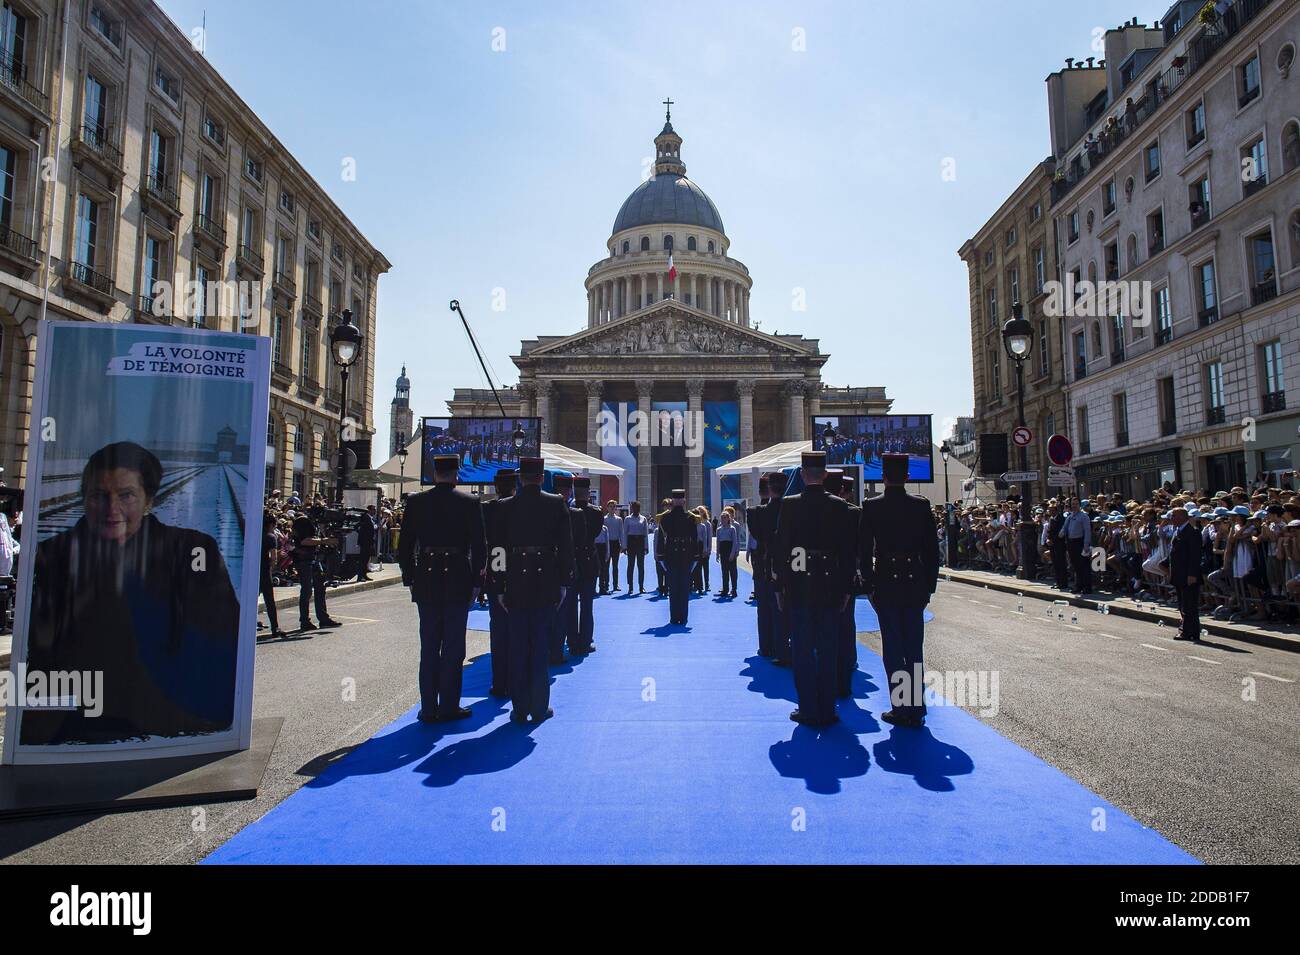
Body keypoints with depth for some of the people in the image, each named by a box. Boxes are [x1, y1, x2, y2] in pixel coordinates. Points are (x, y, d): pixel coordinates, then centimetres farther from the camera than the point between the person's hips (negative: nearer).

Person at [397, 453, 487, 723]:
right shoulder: (470, 502, -5)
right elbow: (479, 546, -6)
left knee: (429, 647, 11)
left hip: (426, 581, 2)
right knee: (453, 647, 7)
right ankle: (448, 707, 12)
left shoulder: (416, 502, 1)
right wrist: (476, 582, 2)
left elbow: (405, 545, 2)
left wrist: (410, 579, 10)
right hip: (458, 580, -2)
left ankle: (428, 709, 16)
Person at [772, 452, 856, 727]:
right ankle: (827, 710, 15)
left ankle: (809, 710, 11)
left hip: (798, 588, -1)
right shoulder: (839, 506, -2)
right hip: (830, 588, 1)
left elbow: (779, 547, -5)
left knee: (803, 650, 6)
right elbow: (847, 550, 0)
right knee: (828, 650, 9)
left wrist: (780, 586, 3)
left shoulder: (789, 505, -6)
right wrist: (846, 589, 7)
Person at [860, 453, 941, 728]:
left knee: (893, 647, 5)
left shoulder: (871, 506, -6)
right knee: (914, 647, 11)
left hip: (885, 584, -2)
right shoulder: (921, 505, -1)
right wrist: (930, 584, 9)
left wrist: (868, 583, 3)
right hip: (915, 585, 2)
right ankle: (916, 708, 17)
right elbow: (932, 548, 1)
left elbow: (863, 549, -6)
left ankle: (901, 709, 7)